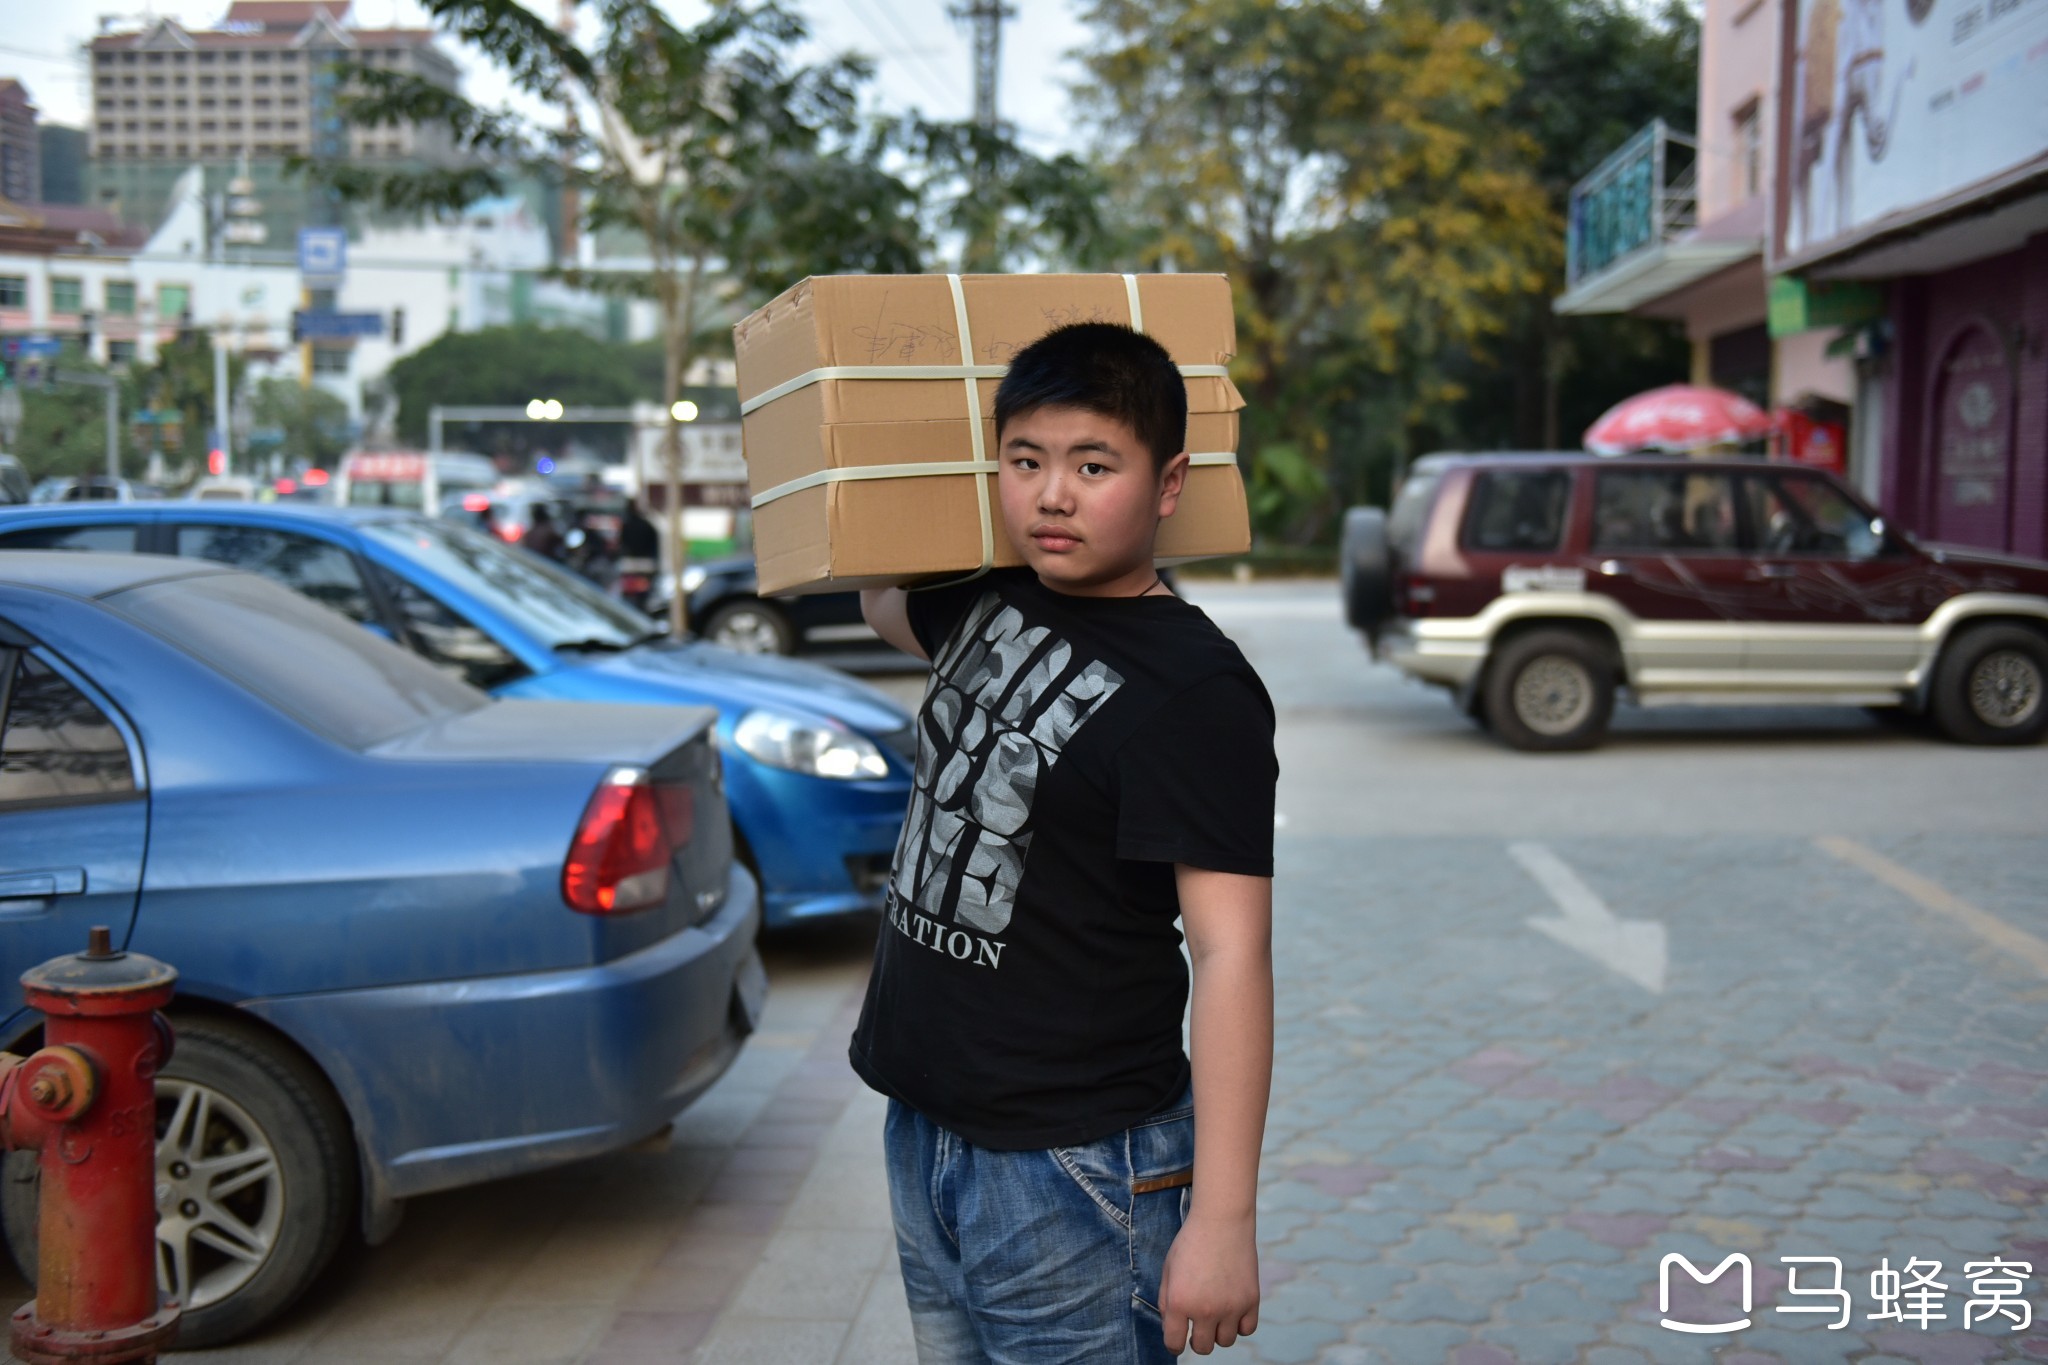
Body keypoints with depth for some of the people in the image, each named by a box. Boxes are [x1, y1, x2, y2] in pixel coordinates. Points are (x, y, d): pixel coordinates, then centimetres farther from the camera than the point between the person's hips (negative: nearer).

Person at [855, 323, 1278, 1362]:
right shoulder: (986, 607, 4)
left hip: (1073, 1169, -8)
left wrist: (1222, 1220, -24)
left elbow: (1231, 955, -22)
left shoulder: (1193, 689, -19)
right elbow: (883, 605, 28)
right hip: (924, 1131, 8)